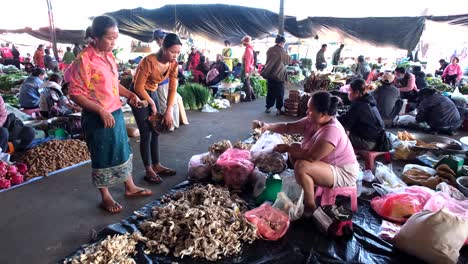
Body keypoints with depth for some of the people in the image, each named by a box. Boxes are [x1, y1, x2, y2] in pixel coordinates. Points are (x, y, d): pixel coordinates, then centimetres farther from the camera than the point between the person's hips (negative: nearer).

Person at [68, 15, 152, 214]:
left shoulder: (109, 56, 5)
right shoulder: (84, 61, -19)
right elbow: (75, 94, -18)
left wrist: (130, 95, 2)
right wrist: (101, 110, -25)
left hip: (116, 112, 8)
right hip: (97, 118, -8)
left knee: (123, 150, 18)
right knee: (103, 157, 7)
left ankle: (130, 188, 35)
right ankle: (106, 197, 26)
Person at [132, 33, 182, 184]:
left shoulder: (173, 64, -9)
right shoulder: (149, 61, -29)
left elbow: (173, 88, -8)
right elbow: (139, 87, -23)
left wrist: (169, 111, -15)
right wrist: (152, 104, -14)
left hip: (153, 93, 7)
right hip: (139, 95, -7)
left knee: (155, 131, 9)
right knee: (146, 133, -6)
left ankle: (157, 166, 19)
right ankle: (149, 171, 3)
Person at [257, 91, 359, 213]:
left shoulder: (331, 131, -31)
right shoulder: (312, 121, -5)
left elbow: (311, 157, -34)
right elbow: (288, 127, -2)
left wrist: (287, 148, -23)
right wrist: (268, 127, -17)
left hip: (343, 173, -9)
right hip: (329, 164, 9)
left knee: (301, 166, -30)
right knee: (295, 148, 6)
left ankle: (310, 207, -11)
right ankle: (305, 187, 12)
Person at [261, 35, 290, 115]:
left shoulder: (270, 50, 1)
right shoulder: (282, 51, -12)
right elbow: (289, 61, 3)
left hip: (269, 74, 5)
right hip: (279, 75, -5)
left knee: (270, 91, 14)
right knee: (279, 93, 4)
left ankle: (268, 107, 19)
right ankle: (279, 109, 6)